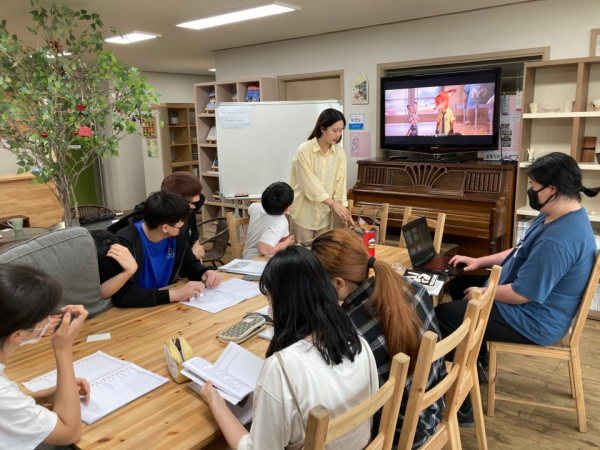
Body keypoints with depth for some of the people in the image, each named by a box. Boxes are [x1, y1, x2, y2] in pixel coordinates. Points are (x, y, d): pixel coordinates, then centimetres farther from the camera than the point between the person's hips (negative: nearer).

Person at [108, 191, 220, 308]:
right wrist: (174, 294, -37)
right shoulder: (125, 242, -23)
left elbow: (189, 264, 11)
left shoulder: (176, 235, -5)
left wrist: (204, 273, -10)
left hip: (163, 305, 5)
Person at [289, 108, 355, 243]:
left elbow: (340, 183, 0)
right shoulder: (304, 150, -14)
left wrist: (343, 208, -10)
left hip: (325, 216, 4)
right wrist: (333, 203, -23)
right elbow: (310, 183, -18)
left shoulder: (340, 153, 0)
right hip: (304, 215, -4)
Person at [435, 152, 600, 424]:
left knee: (443, 315, -8)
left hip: (532, 320, -10)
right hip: (530, 305, 11)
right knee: (460, 284, 18)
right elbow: (522, 253, 15)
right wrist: (479, 261, 9)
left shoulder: (558, 239, -33)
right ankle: (478, 362, 29)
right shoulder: (557, 216, 2)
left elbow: (522, 294, -30)